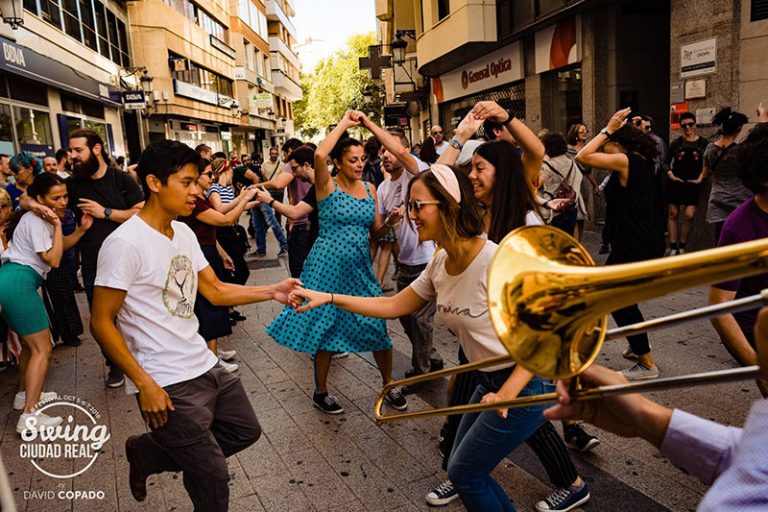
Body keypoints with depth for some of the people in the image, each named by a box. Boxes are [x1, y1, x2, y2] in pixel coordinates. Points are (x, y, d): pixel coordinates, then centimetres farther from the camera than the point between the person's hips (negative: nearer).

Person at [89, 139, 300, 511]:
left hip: (205, 366, 8)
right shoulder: (125, 243, -19)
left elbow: (215, 290, 9)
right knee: (213, 481, 2)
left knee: (246, 430, 21)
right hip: (167, 384, -8)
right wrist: (144, 384, -19)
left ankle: (147, 452, 31)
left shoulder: (184, 232, 6)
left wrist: (272, 292, -2)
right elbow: (101, 323, -17)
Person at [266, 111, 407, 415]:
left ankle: (389, 385, 26)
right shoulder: (327, 186, -7)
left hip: (360, 267, 5)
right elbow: (319, 154, -27)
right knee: (325, 330, 6)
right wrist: (344, 123, -17)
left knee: (378, 327, 5)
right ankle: (320, 392, 26)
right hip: (328, 266, -4)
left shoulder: (370, 189, 9)